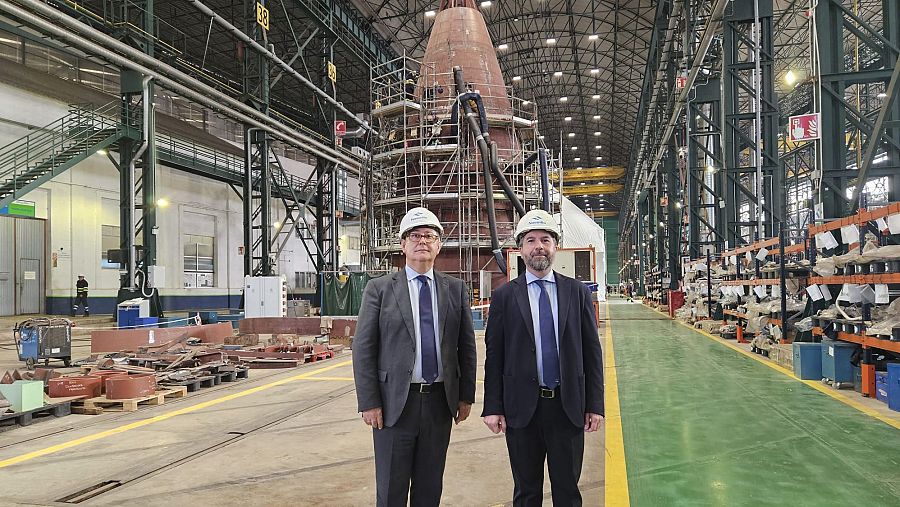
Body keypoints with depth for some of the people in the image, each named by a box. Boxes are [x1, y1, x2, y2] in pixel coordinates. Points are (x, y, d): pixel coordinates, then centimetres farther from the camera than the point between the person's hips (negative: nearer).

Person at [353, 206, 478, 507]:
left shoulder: (456, 289, 5)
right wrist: (369, 403, -8)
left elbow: (466, 345, 8)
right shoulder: (379, 289, -2)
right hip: (395, 402, -2)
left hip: (440, 401, 3)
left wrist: (466, 395, 6)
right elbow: (363, 349, -4)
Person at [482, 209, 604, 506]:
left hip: (569, 407, 1)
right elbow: (494, 355, -1)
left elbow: (592, 351, 3)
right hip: (522, 407, -1)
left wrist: (595, 404, 0)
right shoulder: (504, 296, -1)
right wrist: (493, 407, -4)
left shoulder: (578, 292, 3)